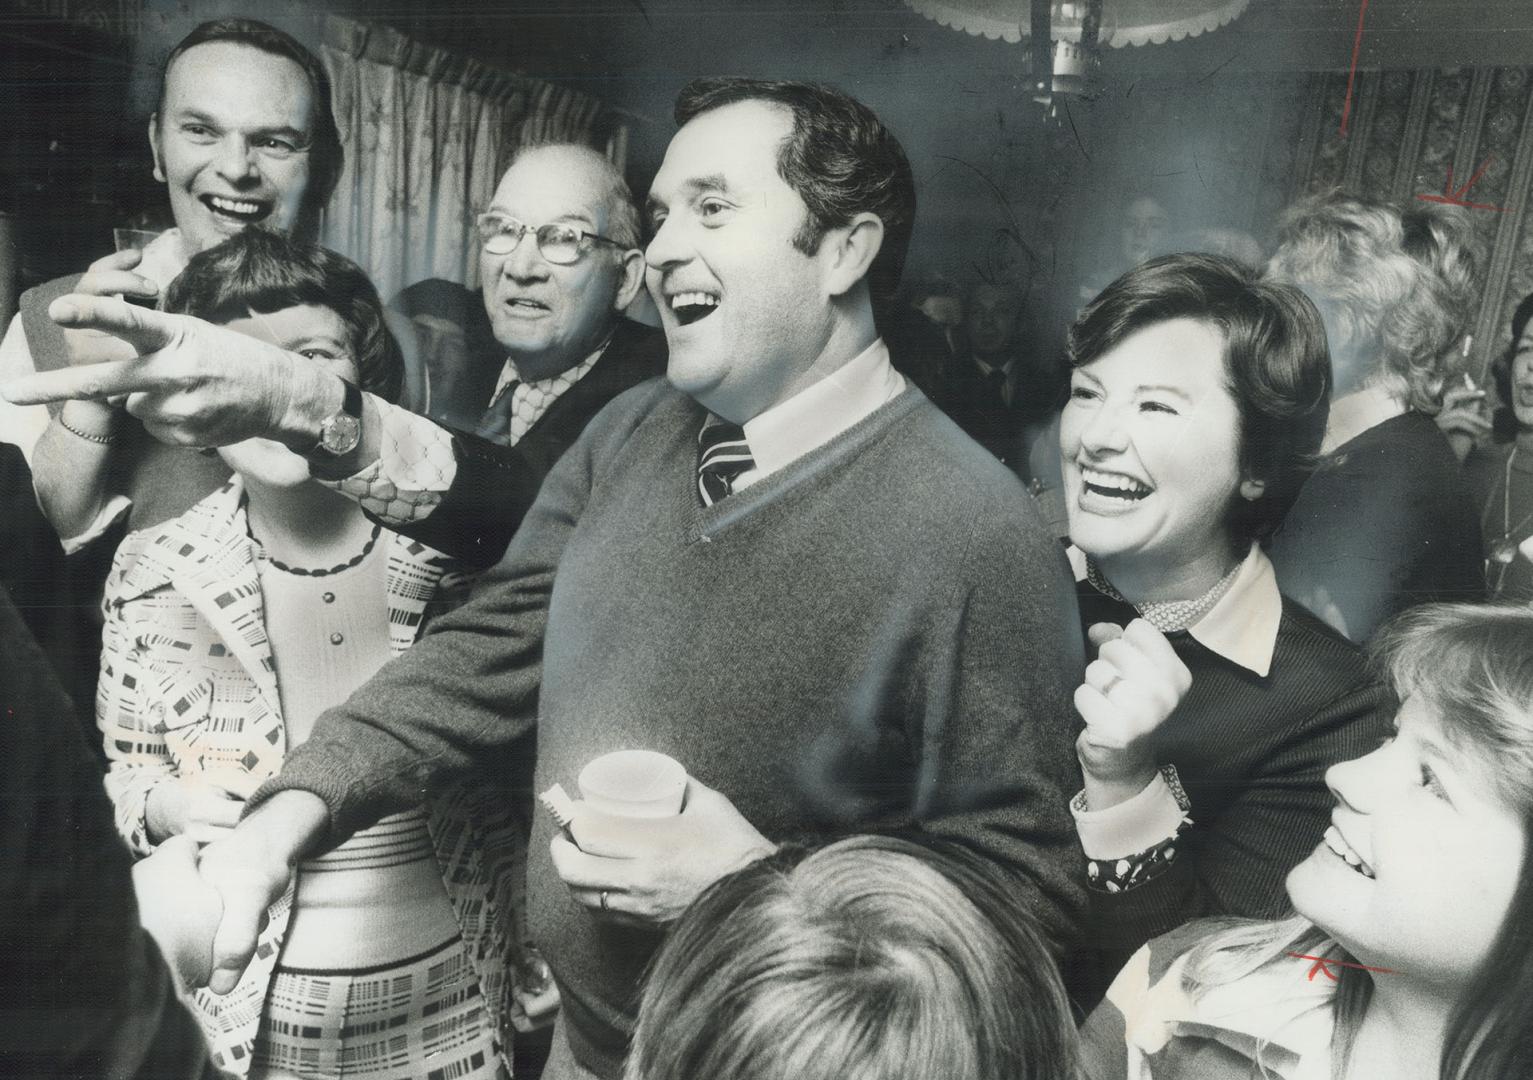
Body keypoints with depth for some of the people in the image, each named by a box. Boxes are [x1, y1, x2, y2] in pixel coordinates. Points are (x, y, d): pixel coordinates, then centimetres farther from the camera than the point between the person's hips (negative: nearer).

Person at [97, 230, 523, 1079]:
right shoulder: (152, 574, -10)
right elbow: (122, 777, 4)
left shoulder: (450, 548, -11)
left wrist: (538, 956, 1)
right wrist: (170, 806, -16)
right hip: (248, 1007, 0)